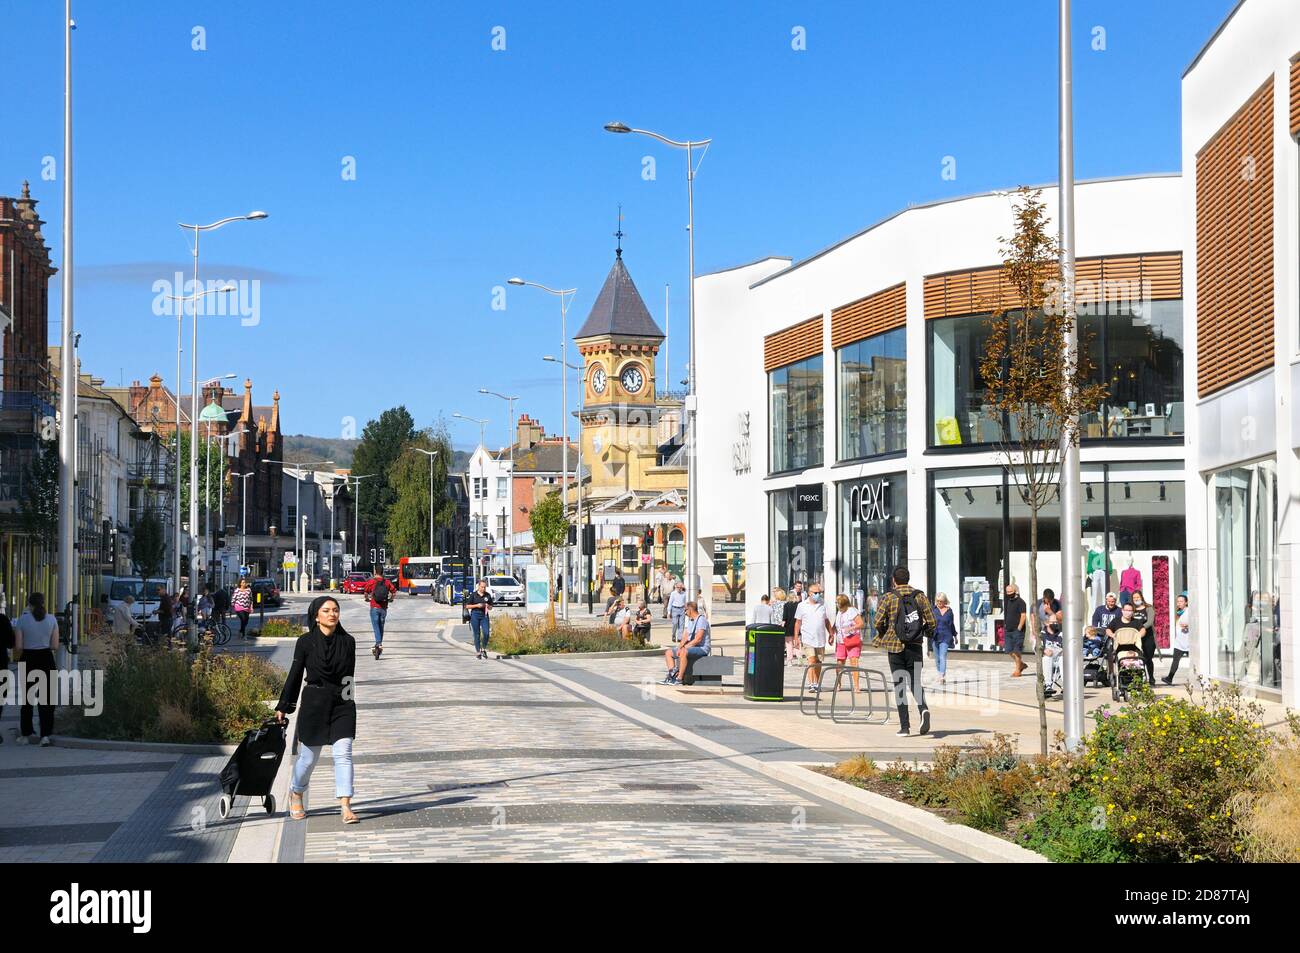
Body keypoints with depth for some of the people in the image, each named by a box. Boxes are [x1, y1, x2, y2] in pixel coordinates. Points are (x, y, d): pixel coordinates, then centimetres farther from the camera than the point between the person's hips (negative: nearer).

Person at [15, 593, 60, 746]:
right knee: (46, 699, 6)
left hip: (28, 660, -1)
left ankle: (26, 734, 18)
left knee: (27, 698, 13)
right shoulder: (51, 619, -2)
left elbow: (18, 646, -7)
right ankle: (45, 735, -1)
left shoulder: (23, 619, -7)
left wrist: (17, 657, 14)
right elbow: (55, 646, -2)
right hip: (46, 659, 1)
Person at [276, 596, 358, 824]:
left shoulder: (347, 641, 2)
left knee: (343, 754, -9)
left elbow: (349, 674, 11)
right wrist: (283, 707, 7)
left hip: (342, 704, 1)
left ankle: (346, 808, -11)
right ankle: (295, 794, 36)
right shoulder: (306, 642, -4)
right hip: (314, 704, -1)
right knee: (309, 756, 9)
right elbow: (294, 675, 3)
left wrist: (345, 695, 8)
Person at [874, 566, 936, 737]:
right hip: (915, 646, 2)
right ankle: (923, 709, -18)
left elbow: (878, 622, -7)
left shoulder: (889, 597, -4)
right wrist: (926, 633, 22)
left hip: (895, 646, -2)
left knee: (899, 686, 5)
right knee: (915, 682, 12)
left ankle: (905, 725, 1)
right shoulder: (920, 596, 3)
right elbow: (931, 622, 0)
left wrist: (882, 636, 14)